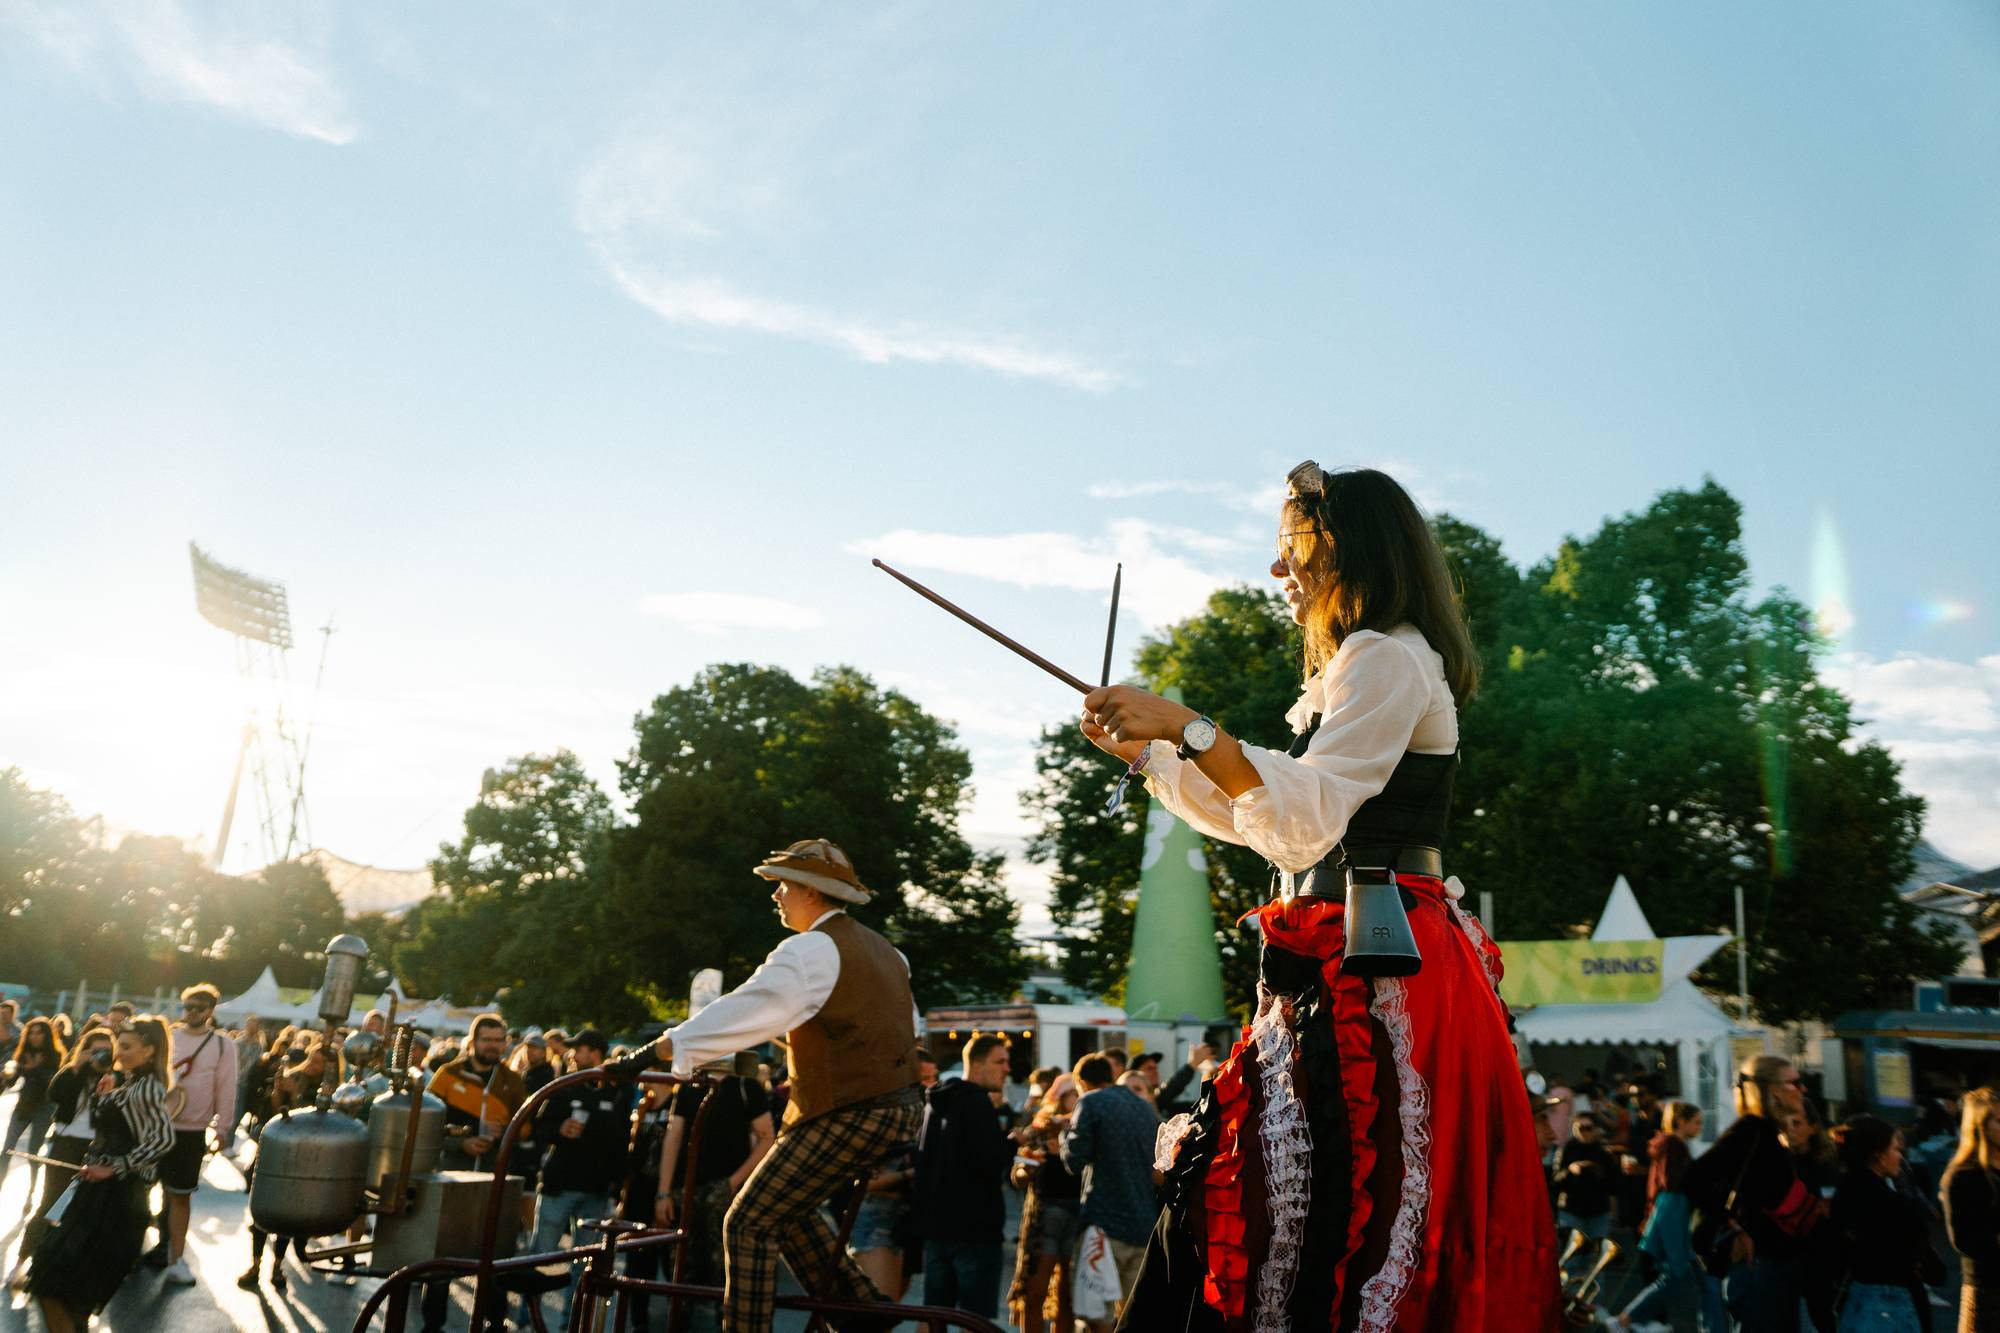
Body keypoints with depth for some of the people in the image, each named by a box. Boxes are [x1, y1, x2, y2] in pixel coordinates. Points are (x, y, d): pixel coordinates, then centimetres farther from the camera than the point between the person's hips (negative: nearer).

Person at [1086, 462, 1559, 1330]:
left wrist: (1188, 728, -24)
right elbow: (1259, 818, 27)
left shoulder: (1390, 658, -8)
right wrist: (1143, 753, 27)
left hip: (1373, 977, -10)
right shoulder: (1359, 663, 24)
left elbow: (1307, 817, -22)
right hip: (1338, 968, 10)